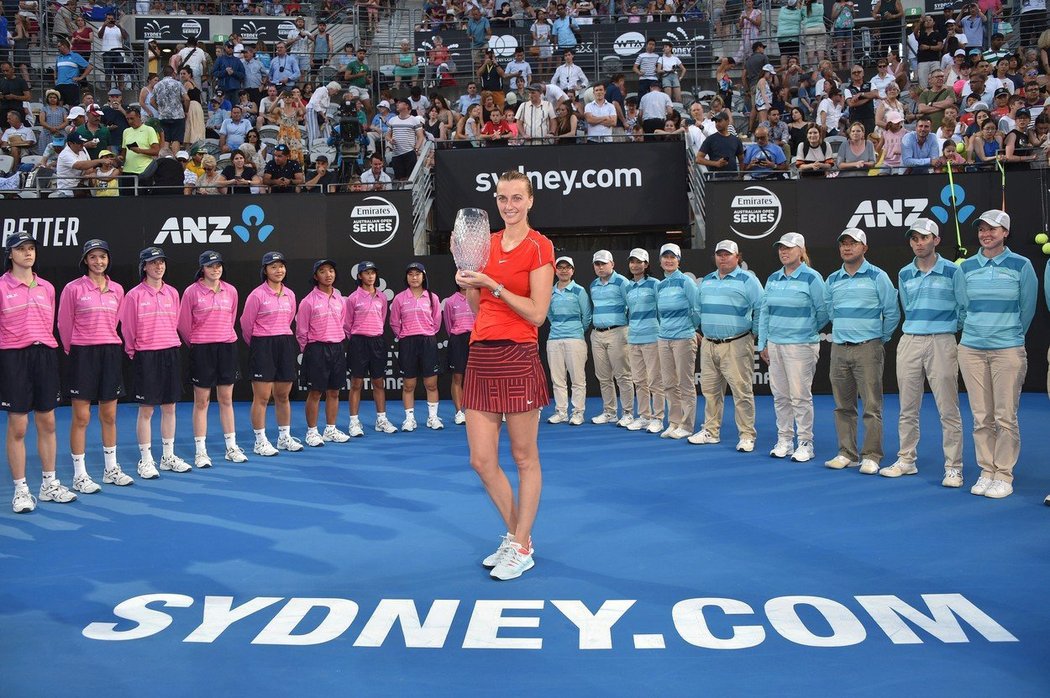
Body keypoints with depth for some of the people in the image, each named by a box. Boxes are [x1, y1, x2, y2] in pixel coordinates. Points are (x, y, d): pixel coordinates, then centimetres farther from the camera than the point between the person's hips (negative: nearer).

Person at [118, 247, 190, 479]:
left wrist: (170, 344, 11)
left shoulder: (172, 292, 7)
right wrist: (133, 351, 3)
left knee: (169, 407, 9)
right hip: (146, 355, -4)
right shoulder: (135, 295, -6)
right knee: (146, 409, 1)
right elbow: (127, 329, -2)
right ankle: (145, 460, 9)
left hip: (170, 353, 4)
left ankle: (168, 456, 19)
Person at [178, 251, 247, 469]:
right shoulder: (192, 292, -6)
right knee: (201, 401, 2)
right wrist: (195, 344, 9)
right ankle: (200, 451, 8)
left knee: (226, 399, 9)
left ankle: (231, 447, 17)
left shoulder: (231, 291, 5)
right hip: (202, 350, -3)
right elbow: (184, 324, 0)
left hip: (227, 347, 3)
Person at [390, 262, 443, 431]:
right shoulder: (399, 298, 1)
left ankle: (433, 417, 12)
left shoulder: (432, 297, 5)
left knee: (431, 383, 1)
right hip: (407, 343, -1)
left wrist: (428, 335, 8)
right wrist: (404, 336, 6)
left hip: (428, 342, 1)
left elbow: (437, 321, 11)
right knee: (408, 384, 4)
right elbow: (394, 322, 7)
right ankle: (409, 419, 12)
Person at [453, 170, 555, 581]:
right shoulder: (486, 244, 14)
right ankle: (515, 535, 26)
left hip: (517, 358, -6)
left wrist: (492, 285, -14)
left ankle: (522, 549, 16)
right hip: (480, 356, 6)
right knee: (482, 460, 6)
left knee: (524, 457, 4)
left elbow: (537, 314, -11)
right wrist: (468, 284, 1)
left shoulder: (539, 247, -5)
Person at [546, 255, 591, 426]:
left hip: (575, 339, -4)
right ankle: (561, 412, 13)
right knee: (557, 378, 6)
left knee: (578, 378, -2)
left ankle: (578, 412, 4)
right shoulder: (551, 292, 11)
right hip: (554, 339, 4)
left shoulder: (579, 291, 0)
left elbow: (586, 316, 3)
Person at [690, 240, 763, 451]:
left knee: (742, 391, -4)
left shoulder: (748, 280, -3)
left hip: (736, 345, -6)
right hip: (708, 344, 6)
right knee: (710, 389, 11)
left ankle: (747, 436, 2)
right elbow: (697, 308, 25)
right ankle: (711, 431, 22)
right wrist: (698, 331, 19)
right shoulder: (705, 281, 16)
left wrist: (758, 338, -6)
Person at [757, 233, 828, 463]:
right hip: (775, 345, 6)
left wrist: (806, 330, 10)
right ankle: (784, 441, 19)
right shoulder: (773, 279, 11)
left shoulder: (811, 278, -6)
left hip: (801, 346, -6)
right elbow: (764, 312, 14)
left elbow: (823, 312, -3)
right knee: (780, 395, 10)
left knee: (800, 396, -3)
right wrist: (763, 343, 11)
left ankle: (805, 444, 7)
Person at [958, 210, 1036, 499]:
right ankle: (986, 472, 14)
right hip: (971, 349, 3)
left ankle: (1004, 476, 7)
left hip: (1008, 350, -3)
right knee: (981, 417, 5)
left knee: (1005, 417, -2)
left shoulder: (1021, 265, -1)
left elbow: (1028, 308, 8)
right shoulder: (966, 266, 7)